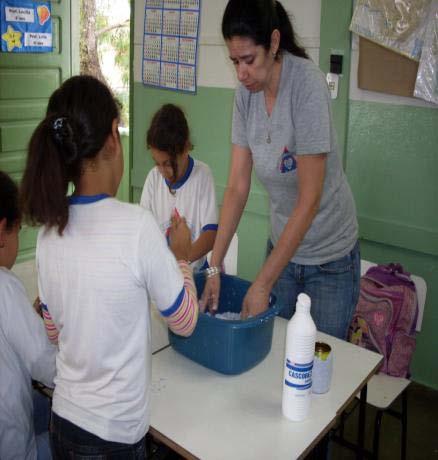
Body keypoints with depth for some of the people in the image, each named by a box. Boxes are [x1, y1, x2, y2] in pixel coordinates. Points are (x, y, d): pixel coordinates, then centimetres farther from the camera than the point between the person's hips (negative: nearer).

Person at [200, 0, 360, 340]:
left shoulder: (307, 84, -23)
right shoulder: (245, 94, -7)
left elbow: (309, 201, -24)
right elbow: (237, 187, -6)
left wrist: (262, 285, -23)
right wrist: (214, 266, -12)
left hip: (330, 259, -4)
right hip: (282, 246, 5)